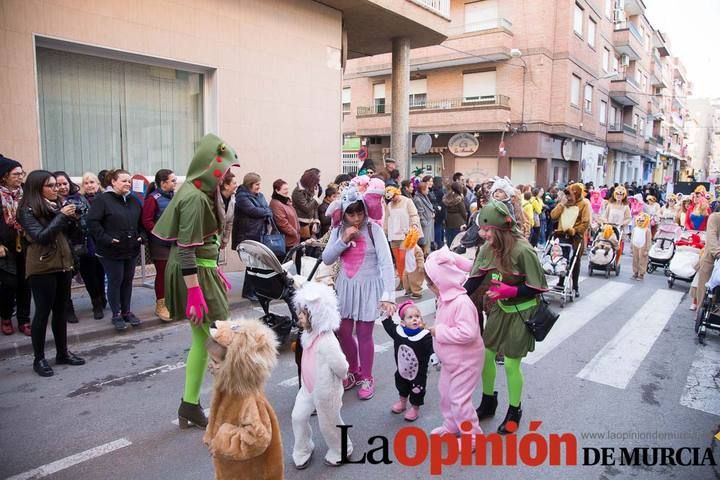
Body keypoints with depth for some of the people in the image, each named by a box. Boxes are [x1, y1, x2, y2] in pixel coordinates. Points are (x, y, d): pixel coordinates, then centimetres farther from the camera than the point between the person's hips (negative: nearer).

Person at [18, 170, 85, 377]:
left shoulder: (57, 205, 9)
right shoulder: (28, 211, -8)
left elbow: (68, 234, 12)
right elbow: (40, 237, -19)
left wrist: (71, 218, -6)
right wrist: (62, 216, -19)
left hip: (63, 265, 6)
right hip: (42, 269, -6)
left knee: (60, 310, 12)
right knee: (43, 312, 0)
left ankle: (62, 352, 22)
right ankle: (39, 358, 11)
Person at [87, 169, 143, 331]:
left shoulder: (134, 200, 9)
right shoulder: (103, 200, -10)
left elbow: (141, 222, 18)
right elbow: (92, 221, -15)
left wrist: (141, 236, 5)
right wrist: (106, 239, -19)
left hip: (131, 249, 6)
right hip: (111, 251, -5)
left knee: (128, 281, 13)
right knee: (115, 282, 3)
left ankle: (127, 312, 25)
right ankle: (116, 315, 14)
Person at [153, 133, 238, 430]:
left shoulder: (202, 193, 11)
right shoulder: (194, 198, -19)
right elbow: (186, 249, -22)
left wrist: (215, 271, 20)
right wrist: (194, 293, -24)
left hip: (202, 270, 10)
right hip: (195, 275, -10)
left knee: (201, 341, 15)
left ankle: (190, 405, 25)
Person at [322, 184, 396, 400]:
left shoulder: (374, 229, -14)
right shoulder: (338, 230, 0)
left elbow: (386, 263, -20)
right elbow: (326, 259, -4)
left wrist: (388, 295, -29)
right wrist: (343, 240, -18)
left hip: (368, 287, -4)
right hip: (345, 287, 5)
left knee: (364, 334, 5)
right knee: (342, 333, 12)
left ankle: (366, 377, 27)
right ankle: (353, 371, 37)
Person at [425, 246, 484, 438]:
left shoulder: (461, 302, -30)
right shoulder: (445, 298, 1)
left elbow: (468, 333, -36)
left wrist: (440, 332, -29)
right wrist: (435, 329, 0)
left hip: (465, 361, -10)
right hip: (450, 360, 10)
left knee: (459, 399, 1)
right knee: (445, 393, 22)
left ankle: (472, 434, 19)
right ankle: (451, 426, 42)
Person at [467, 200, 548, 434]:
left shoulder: (523, 251, -26)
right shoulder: (488, 248, -8)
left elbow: (537, 287, -18)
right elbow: (475, 279, -1)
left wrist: (510, 291, -31)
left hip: (520, 312, -6)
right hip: (499, 309, 6)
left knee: (511, 365, 3)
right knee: (485, 356, 12)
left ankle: (514, 412, 29)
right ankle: (488, 402, 36)